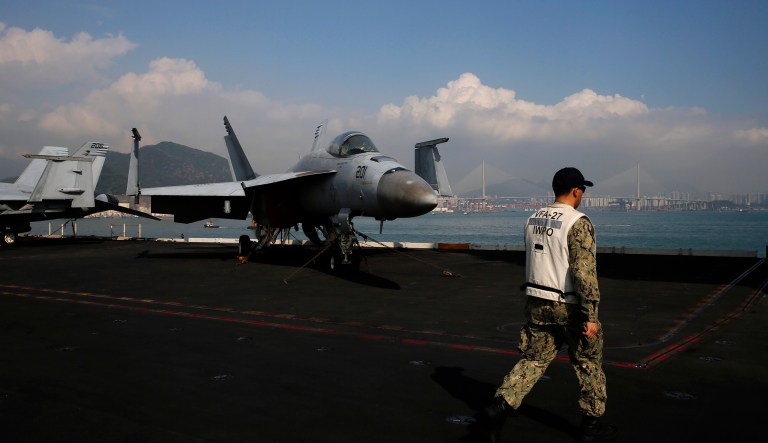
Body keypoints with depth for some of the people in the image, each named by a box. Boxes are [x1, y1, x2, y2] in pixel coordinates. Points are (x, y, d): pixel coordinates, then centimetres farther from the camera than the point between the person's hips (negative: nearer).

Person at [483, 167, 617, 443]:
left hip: (537, 303, 6)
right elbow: (585, 272, -21)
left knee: (533, 360, 11)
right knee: (589, 364, 13)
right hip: (569, 306, -6)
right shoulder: (578, 223, -16)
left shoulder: (533, 220, 6)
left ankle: (501, 406, -4)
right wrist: (590, 316, -19)